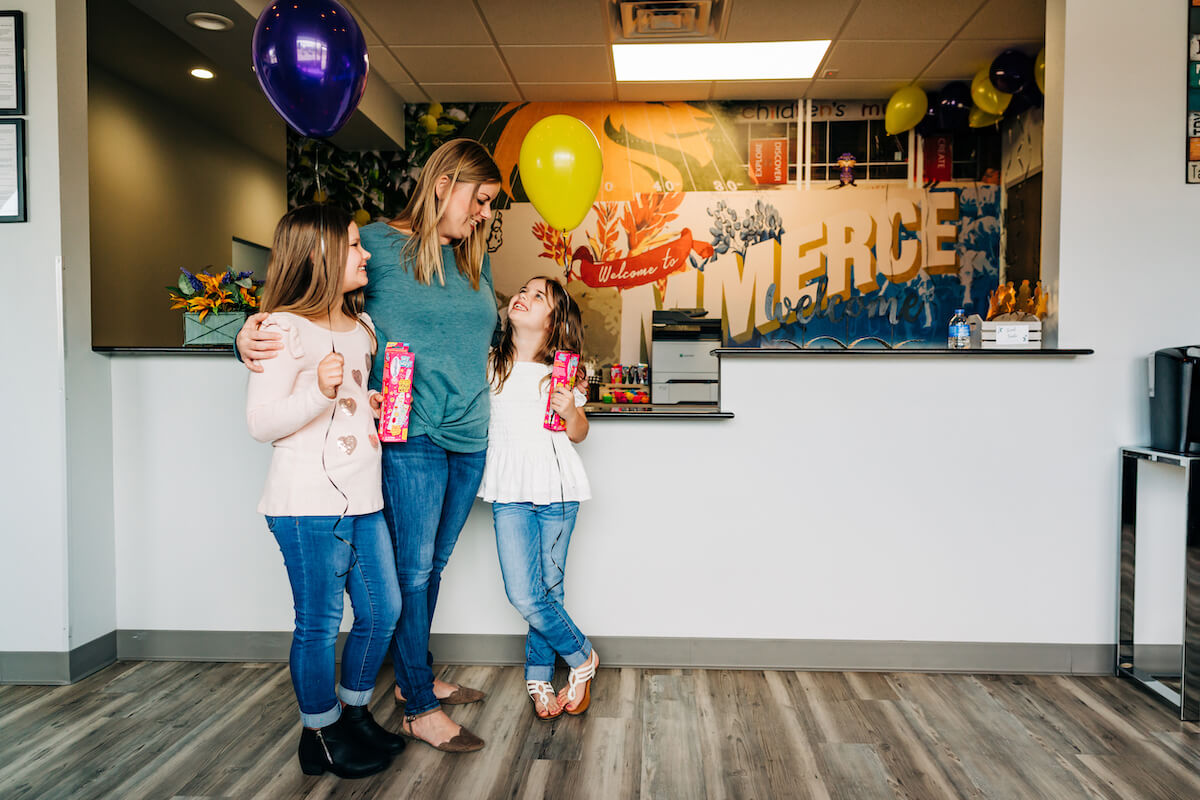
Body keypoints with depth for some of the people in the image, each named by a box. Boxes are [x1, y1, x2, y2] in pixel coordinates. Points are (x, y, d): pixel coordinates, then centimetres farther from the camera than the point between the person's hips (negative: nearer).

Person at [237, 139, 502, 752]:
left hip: (469, 437, 6)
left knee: (433, 565, 16)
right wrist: (251, 331, -19)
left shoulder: (474, 260, 15)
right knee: (413, 569, 0)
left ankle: (417, 677, 33)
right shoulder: (379, 243, -3)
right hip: (410, 437, -6)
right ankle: (418, 710, 14)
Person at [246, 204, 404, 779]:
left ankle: (354, 712, 34)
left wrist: (384, 403, 10)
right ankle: (320, 735, 23)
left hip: (363, 499, 8)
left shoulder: (362, 326, 15)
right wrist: (319, 393, -30)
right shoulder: (285, 328, -11)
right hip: (309, 503, -8)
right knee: (319, 623, 4)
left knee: (382, 609, 14)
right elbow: (261, 422, -15)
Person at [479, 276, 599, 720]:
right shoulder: (487, 365, 6)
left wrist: (570, 412, -9)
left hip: (557, 489, 0)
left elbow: (579, 433, 11)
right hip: (511, 491, 1)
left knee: (548, 589, 3)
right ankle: (582, 656, 18)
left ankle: (539, 679, 26)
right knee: (524, 595, -6)